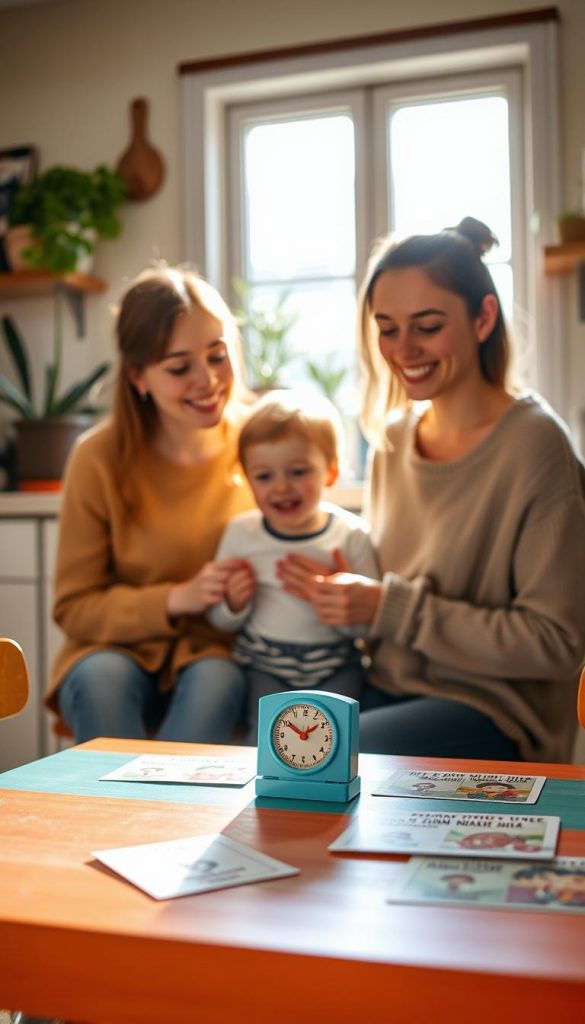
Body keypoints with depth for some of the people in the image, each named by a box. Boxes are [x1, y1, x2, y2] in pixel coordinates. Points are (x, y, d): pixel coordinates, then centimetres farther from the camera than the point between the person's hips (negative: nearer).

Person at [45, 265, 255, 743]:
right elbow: (73, 607, -4)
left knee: (214, 679, -32)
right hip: (121, 650, 0)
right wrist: (177, 599, -19)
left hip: (221, 656, 1)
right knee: (100, 676, -32)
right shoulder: (99, 459, -8)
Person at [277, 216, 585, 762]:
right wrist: (342, 593, -5)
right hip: (388, 690, 5)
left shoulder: (534, 443, -13)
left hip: (491, 712, -5)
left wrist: (389, 607, -17)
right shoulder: (392, 438, 7)